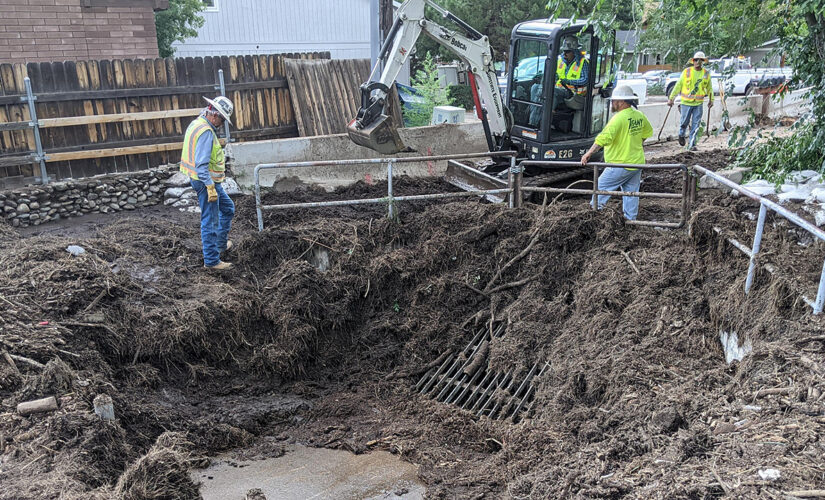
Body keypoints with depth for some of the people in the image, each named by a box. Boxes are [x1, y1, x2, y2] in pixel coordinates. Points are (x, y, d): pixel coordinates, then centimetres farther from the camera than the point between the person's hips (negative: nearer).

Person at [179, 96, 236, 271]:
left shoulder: (197, 124, 11)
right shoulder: (206, 131, -22)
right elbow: (202, 164, -28)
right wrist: (210, 187, -28)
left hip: (207, 180, 11)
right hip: (206, 180, -11)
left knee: (228, 208, 23)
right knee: (210, 220, -3)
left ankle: (220, 244, 33)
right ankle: (211, 260, 4)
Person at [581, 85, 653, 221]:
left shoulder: (619, 118, -20)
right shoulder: (640, 116, 7)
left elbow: (604, 138, -29)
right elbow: (648, 132, 26)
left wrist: (589, 153, -28)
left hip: (620, 164, -8)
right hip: (637, 163, 8)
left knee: (601, 188, 5)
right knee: (631, 193, 13)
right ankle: (630, 220, 18)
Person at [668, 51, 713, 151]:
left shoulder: (706, 73, 5)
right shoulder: (686, 72, -2)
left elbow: (709, 88, 17)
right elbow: (678, 86, 2)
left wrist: (711, 100, 18)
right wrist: (671, 98, 0)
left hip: (698, 103, 2)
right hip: (686, 102, -2)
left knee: (695, 125, 0)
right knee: (684, 122, 7)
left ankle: (691, 145, 6)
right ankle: (681, 135, 38)